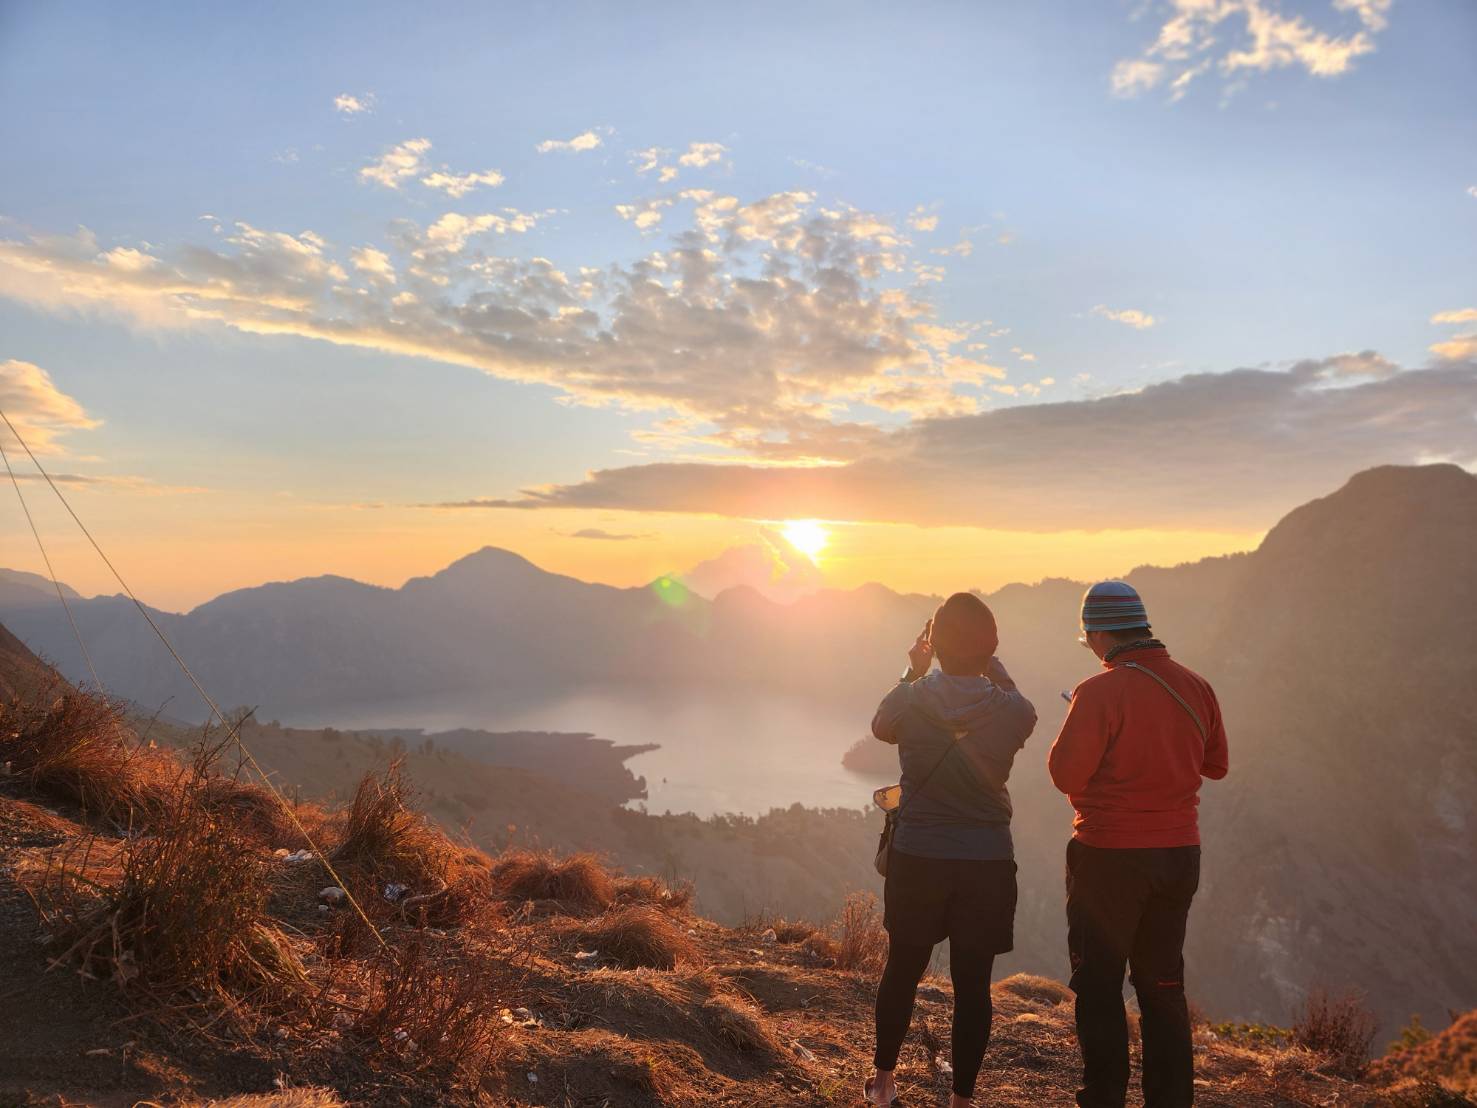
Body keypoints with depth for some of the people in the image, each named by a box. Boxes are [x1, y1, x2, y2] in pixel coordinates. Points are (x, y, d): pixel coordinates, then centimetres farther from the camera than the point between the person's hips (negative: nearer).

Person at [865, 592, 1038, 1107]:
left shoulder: (910, 700, -12)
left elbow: (881, 727, 11)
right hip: (988, 865, -1)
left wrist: (912, 673, 17)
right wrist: (993, 666, 16)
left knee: (902, 970, 18)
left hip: (916, 861, 1)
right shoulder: (1012, 711, -13)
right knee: (972, 983, 11)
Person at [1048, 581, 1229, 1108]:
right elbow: (1216, 765, 12)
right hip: (1180, 853, 6)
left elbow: (1065, 775, -16)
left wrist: (1075, 728, 1)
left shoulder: (1100, 692, -19)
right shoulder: (1196, 686, 0)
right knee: (1163, 986, 18)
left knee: (1098, 987, 9)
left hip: (1110, 857, -6)